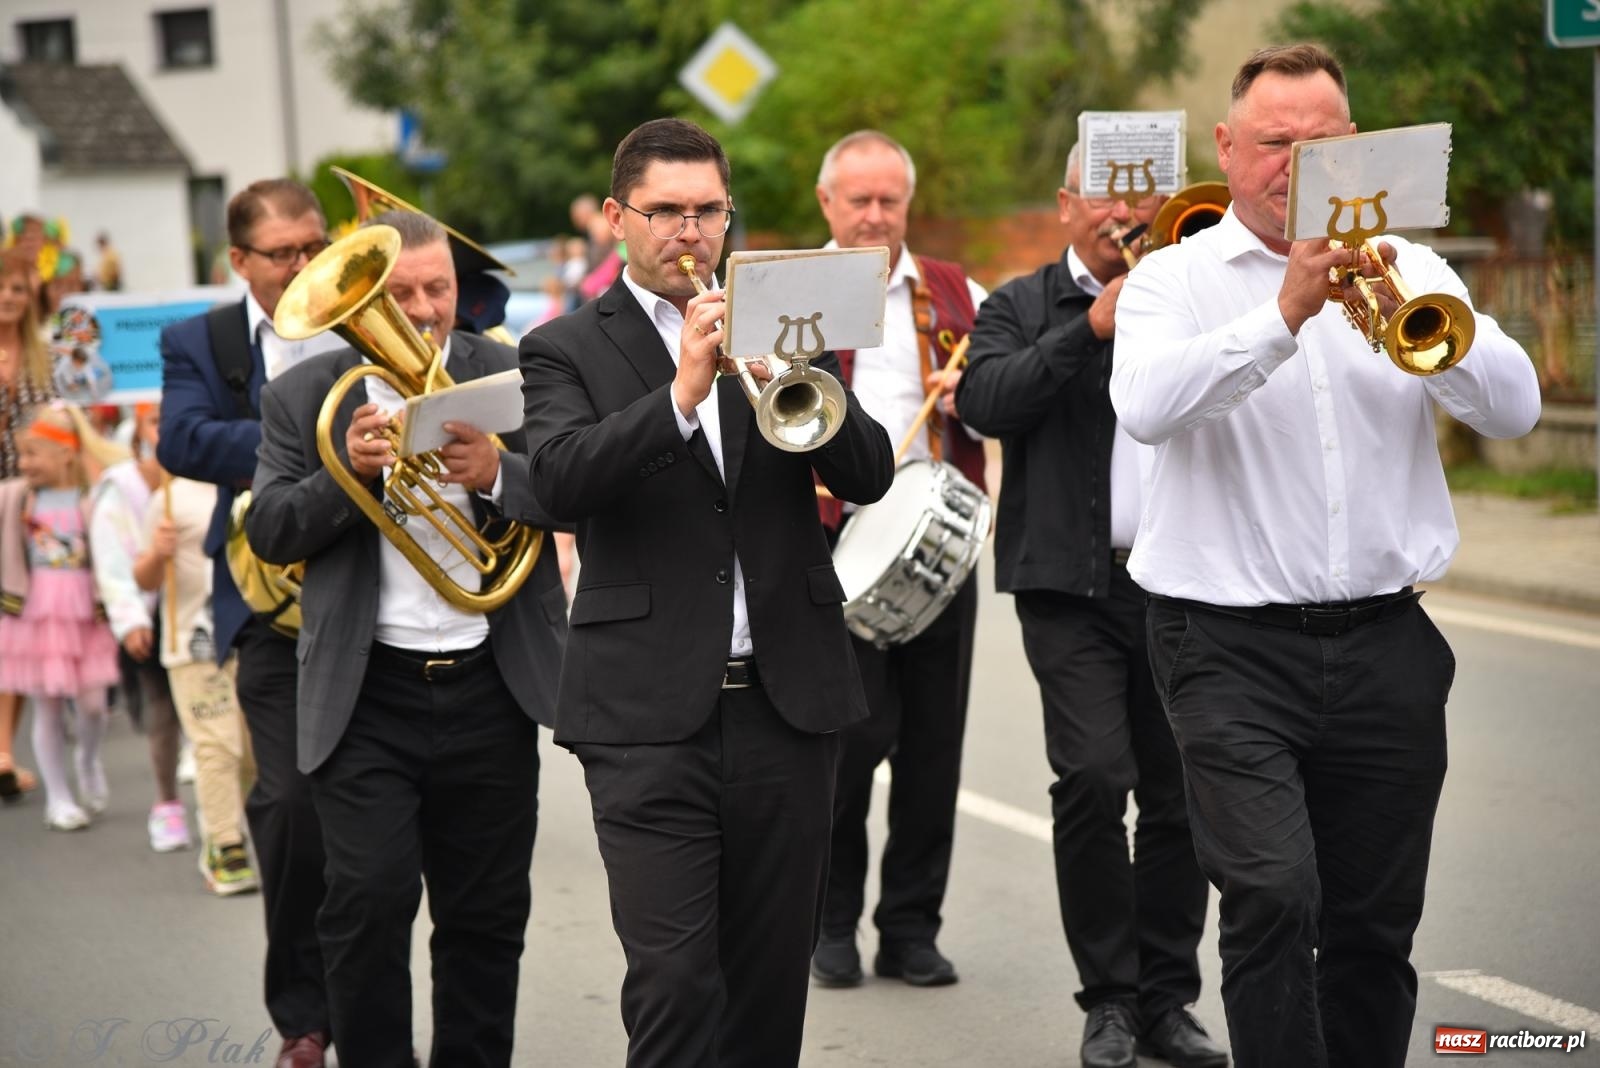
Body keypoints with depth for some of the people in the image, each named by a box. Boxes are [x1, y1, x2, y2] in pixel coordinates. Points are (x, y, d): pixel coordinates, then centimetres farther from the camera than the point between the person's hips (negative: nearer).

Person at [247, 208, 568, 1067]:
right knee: (369, 905, -9)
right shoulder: (302, 396, 4)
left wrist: (497, 473, -23)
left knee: (487, 915, 9)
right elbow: (267, 532, -1)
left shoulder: (515, 376, 5)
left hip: (492, 686, 1)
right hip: (366, 696, -1)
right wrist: (348, 473, -18)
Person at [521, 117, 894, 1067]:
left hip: (787, 697, 4)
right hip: (650, 709, -3)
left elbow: (869, 475, 2)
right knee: (673, 979, -10)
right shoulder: (568, 351, 4)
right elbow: (562, 481, -14)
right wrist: (683, 392, -26)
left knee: (773, 978, 9)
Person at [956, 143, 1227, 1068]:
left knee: (1180, 798, 4)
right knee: (1094, 780, -13)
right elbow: (985, 400, -10)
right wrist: (1092, 327, -15)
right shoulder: (1022, 307, 8)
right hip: (1076, 585, -3)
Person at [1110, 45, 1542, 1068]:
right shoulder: (1174, 279, 2)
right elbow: (1147, 406, -18)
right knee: (1274, 899, -19)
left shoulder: (1408, 267, 10)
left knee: (1376, 930, 8)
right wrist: (1284, 312, -26)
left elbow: (1515, 406, -3)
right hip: (1233, 645, -3)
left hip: (1387, 644, 3)